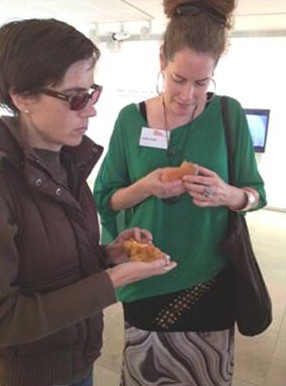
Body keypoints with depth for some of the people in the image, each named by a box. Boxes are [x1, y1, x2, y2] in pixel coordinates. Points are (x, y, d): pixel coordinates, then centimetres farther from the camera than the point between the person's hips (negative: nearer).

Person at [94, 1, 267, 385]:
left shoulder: (229, 113, -7)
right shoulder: (131, 118, -6)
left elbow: (257, 193, -1)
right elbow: (104, 199, -1)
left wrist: (229, 195, -23)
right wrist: (145, 187, -21)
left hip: (209, 281, 0)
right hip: (146, 280, 1)